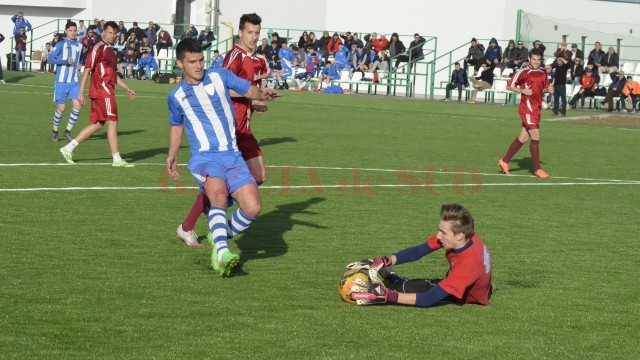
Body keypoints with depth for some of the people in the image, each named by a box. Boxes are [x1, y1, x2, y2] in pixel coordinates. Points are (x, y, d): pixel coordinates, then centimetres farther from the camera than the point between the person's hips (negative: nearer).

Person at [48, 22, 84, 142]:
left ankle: (68, 131, 5)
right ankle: (55, 131, 21)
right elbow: (50, 59, -14)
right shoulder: (61, 44, -7)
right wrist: (66, 61, -23)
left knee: (78, 106, -9)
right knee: (61, 108, -1)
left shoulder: (79, 45, 10)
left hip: (74, 81, 5)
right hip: (61, 81, -4)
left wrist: (79, 65, 6)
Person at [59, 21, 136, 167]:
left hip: (107, 92, 10)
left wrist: (127, 89, 26)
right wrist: (81, 92, -18)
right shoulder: (98, 48, -10)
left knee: (97, 124, 11)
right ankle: (117, 160, -4)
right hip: (103, 92, -10)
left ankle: (68, 149, 15)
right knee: (113, 123, -8)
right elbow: (87, 70, -14)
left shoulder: (110, 50, 19)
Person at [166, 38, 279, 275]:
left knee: (252, 208, -15)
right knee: (219, 195, -34)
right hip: (204, 158, -2)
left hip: (233, 156, 2)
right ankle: (222, 252, -43)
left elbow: (248, 90, 12)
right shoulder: (176, 96, 10)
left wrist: (262, 95, -11)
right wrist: (172, 156, 20)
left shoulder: (220, 76, 7)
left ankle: (220, 237, 12)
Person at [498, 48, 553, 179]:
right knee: (535, 137, -10)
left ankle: (504, 161, 22)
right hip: (528, 108, -8)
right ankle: (538, 169, -4)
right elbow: (509, 86, -4)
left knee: (523, 138, 11)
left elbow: (545, 86, 26)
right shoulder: (523, 72, -9)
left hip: (536, 109, 8)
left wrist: (549, 89, 3)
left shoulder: (543, 73, 12)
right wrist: (523, 90, -19)